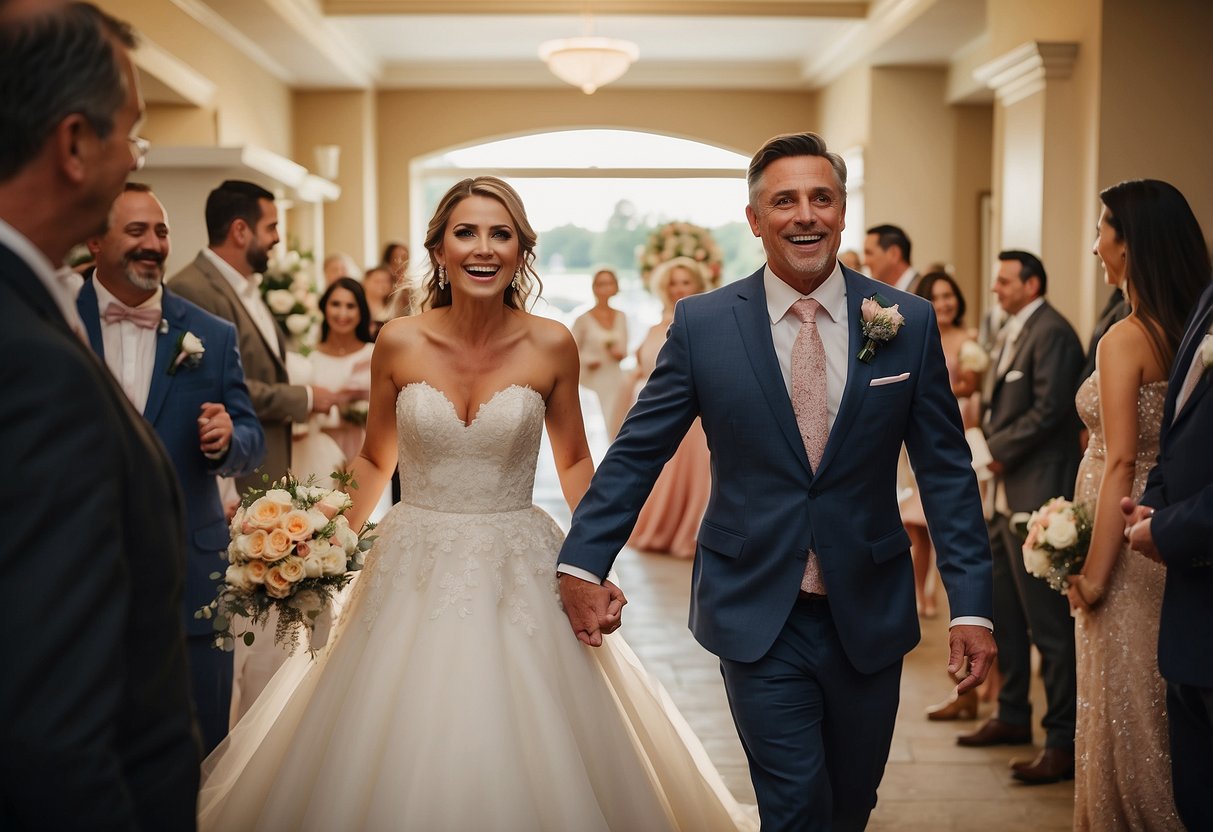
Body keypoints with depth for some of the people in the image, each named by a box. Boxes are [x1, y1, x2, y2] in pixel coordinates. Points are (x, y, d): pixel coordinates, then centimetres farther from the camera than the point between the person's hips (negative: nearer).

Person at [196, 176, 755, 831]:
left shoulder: (551, 346, -6)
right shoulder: (398, 344, -4)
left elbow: (573, 461, 7)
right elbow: (374, 460, 8)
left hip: (518, 574, 0)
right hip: (415, 573, 1)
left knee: (523, 757, 6)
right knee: (402, 765, 7)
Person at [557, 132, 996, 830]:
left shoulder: (910, 322, -2)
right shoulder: (702, 324, -5)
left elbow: (947, 470, 0)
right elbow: (637, 452, 1)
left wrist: (972, 604, -5)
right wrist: (584, 562, -4)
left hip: (868, 611, 2)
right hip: (757, 613, -2)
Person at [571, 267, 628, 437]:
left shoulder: (621, 317, 10)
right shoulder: (583, 319, -3)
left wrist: (621, 352, -2)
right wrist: (588, 361, -16)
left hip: (615, 380, 3)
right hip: (591, 382, -3)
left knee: (614, 427, -4)